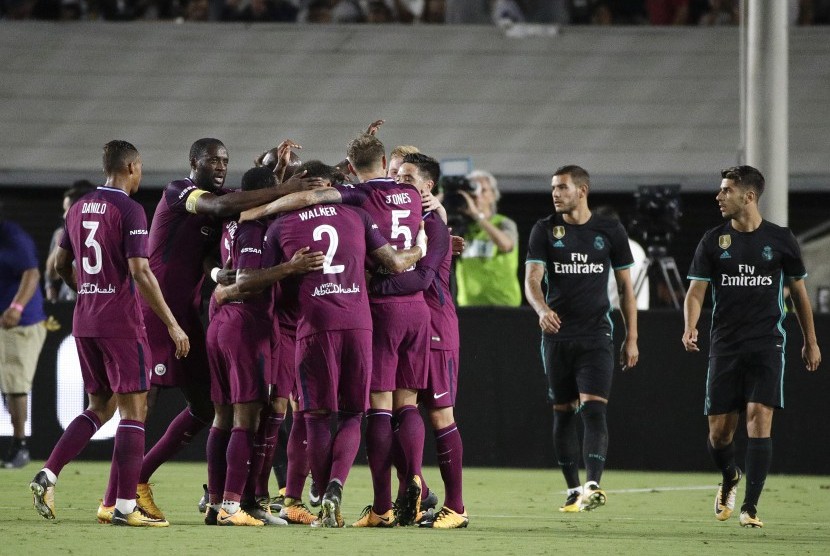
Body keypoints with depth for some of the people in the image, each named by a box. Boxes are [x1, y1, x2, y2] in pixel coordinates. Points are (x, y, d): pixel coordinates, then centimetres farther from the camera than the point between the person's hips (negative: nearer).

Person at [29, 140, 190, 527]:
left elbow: (62, 265, 19)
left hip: (84, 321, 7)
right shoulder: (129, 210, -11)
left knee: (100, 407, 17)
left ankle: (47, 476, 3)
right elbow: (140, 271, -18)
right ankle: (125, 507, -5)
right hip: (122, 323, -7)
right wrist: (172, 324, -15)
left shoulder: (79, 208, 11)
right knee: (133, 409, -2)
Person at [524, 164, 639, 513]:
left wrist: (632, 339, 6)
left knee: (594, 409, -15)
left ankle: (593, 485, -26)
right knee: (562, 414, 5)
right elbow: (532, 279, -7)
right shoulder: (545, 230, 4)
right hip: (557, 335, 2)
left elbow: (626, 287, 9)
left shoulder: (610, 231, 4)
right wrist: (542, 309, -29)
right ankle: (573, 490, 15)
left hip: (596, 335, -2)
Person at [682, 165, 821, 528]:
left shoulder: (780, 240, 3)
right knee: (719, 431, 2)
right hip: (725, 345, 2)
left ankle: (750, 507, -14)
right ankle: (730, 478, 35)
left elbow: (799, 291, 14)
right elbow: (695, 291, 0)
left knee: (759, 417, -16)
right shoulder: (713, 241, 4)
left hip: (766, 345, -2)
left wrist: (810, 342, 17)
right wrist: (690, 327, -20)